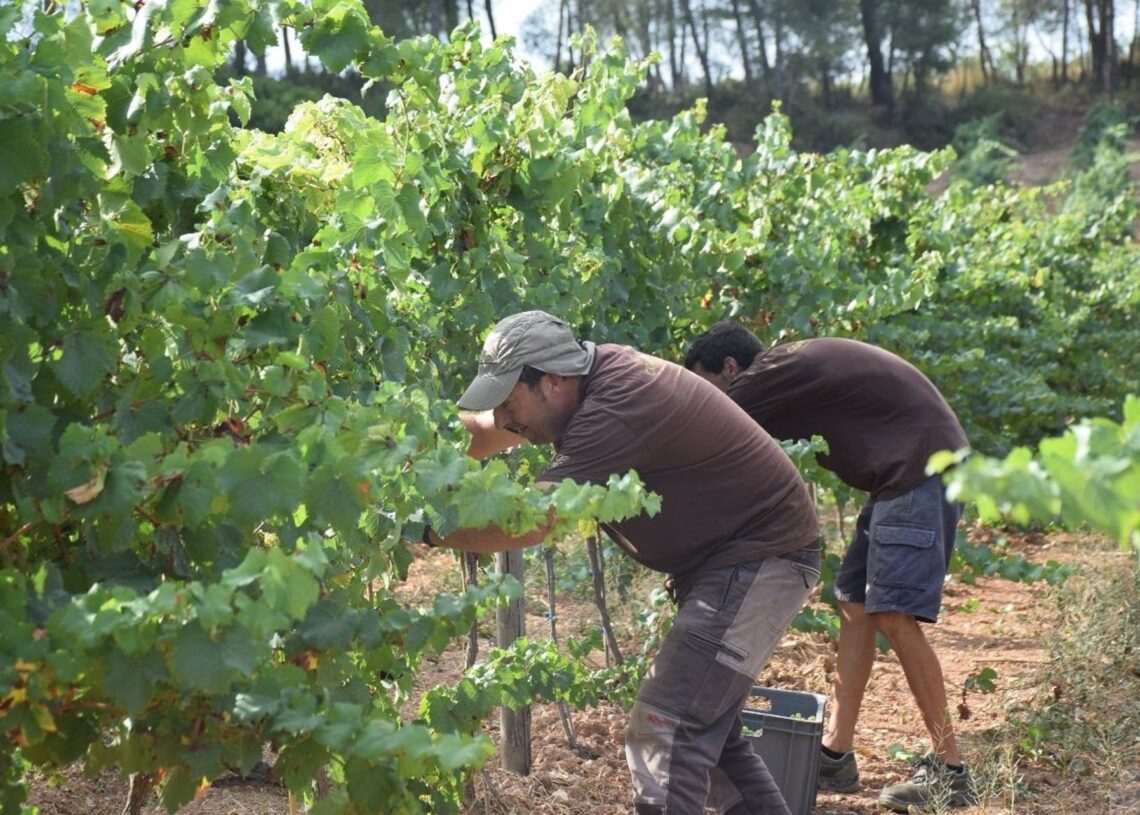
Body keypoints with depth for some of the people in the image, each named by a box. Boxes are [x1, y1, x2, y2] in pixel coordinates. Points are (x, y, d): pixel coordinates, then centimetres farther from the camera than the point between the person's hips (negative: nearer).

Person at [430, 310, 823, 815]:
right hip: (721, 559, 10)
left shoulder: (615, 409, -28)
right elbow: (481, 432, 12)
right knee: (704, 727, 17)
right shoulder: (592, 379, 1)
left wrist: (422, 529, -19)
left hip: (762, 556, -10)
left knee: (665, 731, -16)